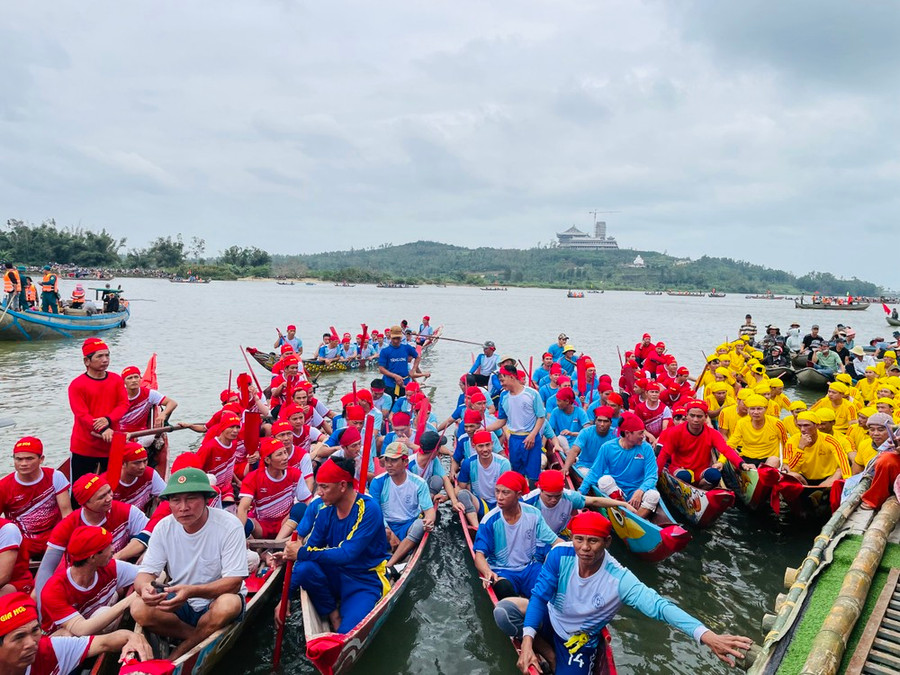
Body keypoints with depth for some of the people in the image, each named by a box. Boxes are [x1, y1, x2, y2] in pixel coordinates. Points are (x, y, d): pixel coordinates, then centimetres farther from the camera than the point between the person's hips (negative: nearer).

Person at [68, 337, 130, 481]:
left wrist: (108, 419, -20)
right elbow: (82, 414, -15)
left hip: (112, 444, 3)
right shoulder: (77, 385, -8)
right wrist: (103, 430, -27)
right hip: (84, 447, -3)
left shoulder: (117, 380, 5)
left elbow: (124, 404, -1)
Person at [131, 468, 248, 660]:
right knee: (139, 608, -24)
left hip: (217, 598, -3)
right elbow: (146, 573, -7)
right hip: (179, 602, 3)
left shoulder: (229, 525, -20)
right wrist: (145, 587, -32)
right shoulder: (164, 527, -7)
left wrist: (191, 591, -38)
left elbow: (233, 583, -22)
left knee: (229, 604, -36)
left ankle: (174, 658, -11)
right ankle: (203, 639, -7)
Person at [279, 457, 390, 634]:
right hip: (337, 577, 5)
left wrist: (302, 552, -23)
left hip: (366, 582, -5)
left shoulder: (368, 510, -21)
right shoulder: (326, 511, -2)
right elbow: (309, 551, 0)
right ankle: (333, 616, -4)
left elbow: (347, 554, -29)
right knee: (304, 568, -25)